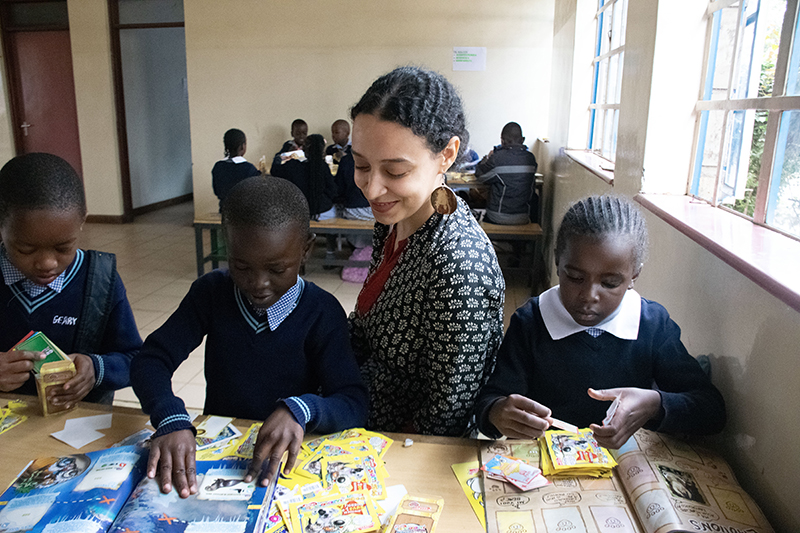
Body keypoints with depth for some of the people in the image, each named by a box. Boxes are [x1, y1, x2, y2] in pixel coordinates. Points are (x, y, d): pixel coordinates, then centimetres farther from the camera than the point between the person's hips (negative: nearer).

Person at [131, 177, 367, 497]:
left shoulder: (321, 312, -12)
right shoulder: (211, 293, -4)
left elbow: (353, 404, -16)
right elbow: (151, 360, -9)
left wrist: (301, 409, -37)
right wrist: (172, 421, -28)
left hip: (285, 458, -1)